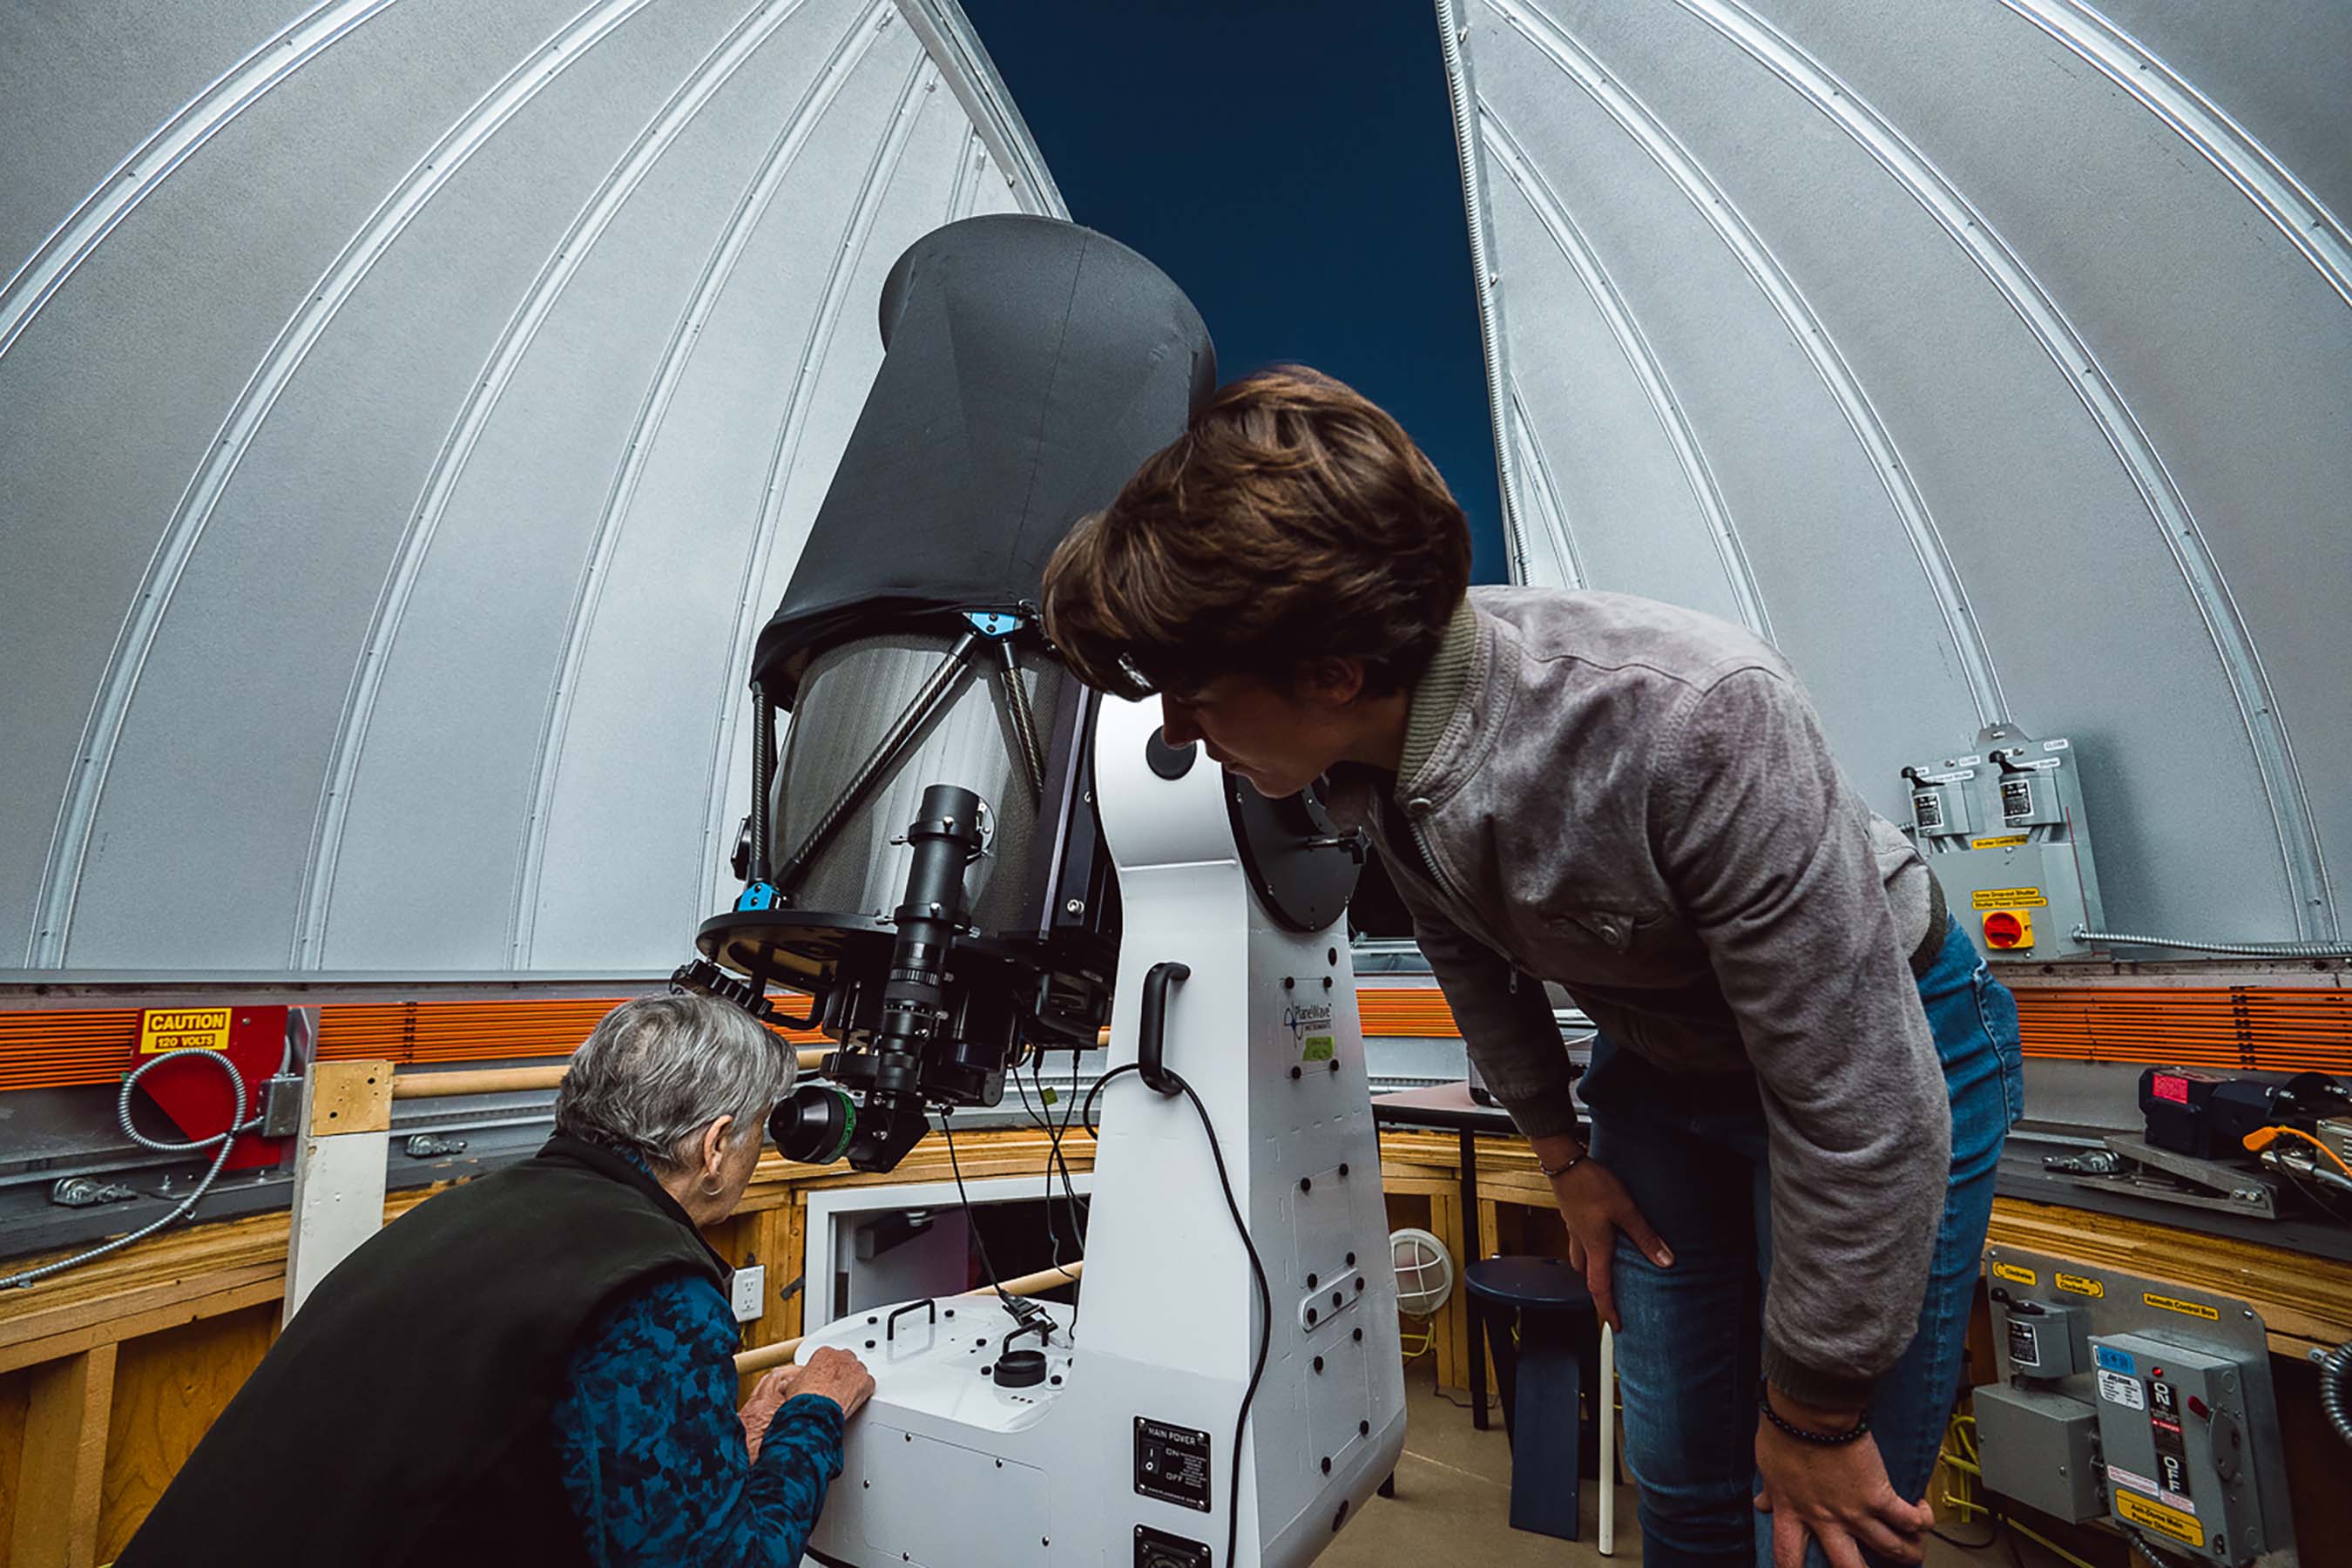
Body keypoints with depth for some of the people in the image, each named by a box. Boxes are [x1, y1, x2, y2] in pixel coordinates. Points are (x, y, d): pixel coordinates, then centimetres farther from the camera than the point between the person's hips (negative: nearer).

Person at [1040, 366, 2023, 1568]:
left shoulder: (1695, 717, -39)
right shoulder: (1361, 748, -18)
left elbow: (1859, 1109, -29)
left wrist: (1815, 1411, -15)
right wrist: (1563, 1153, 9)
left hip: (1891, 1040, -4)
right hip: (1658, 1058, 5)